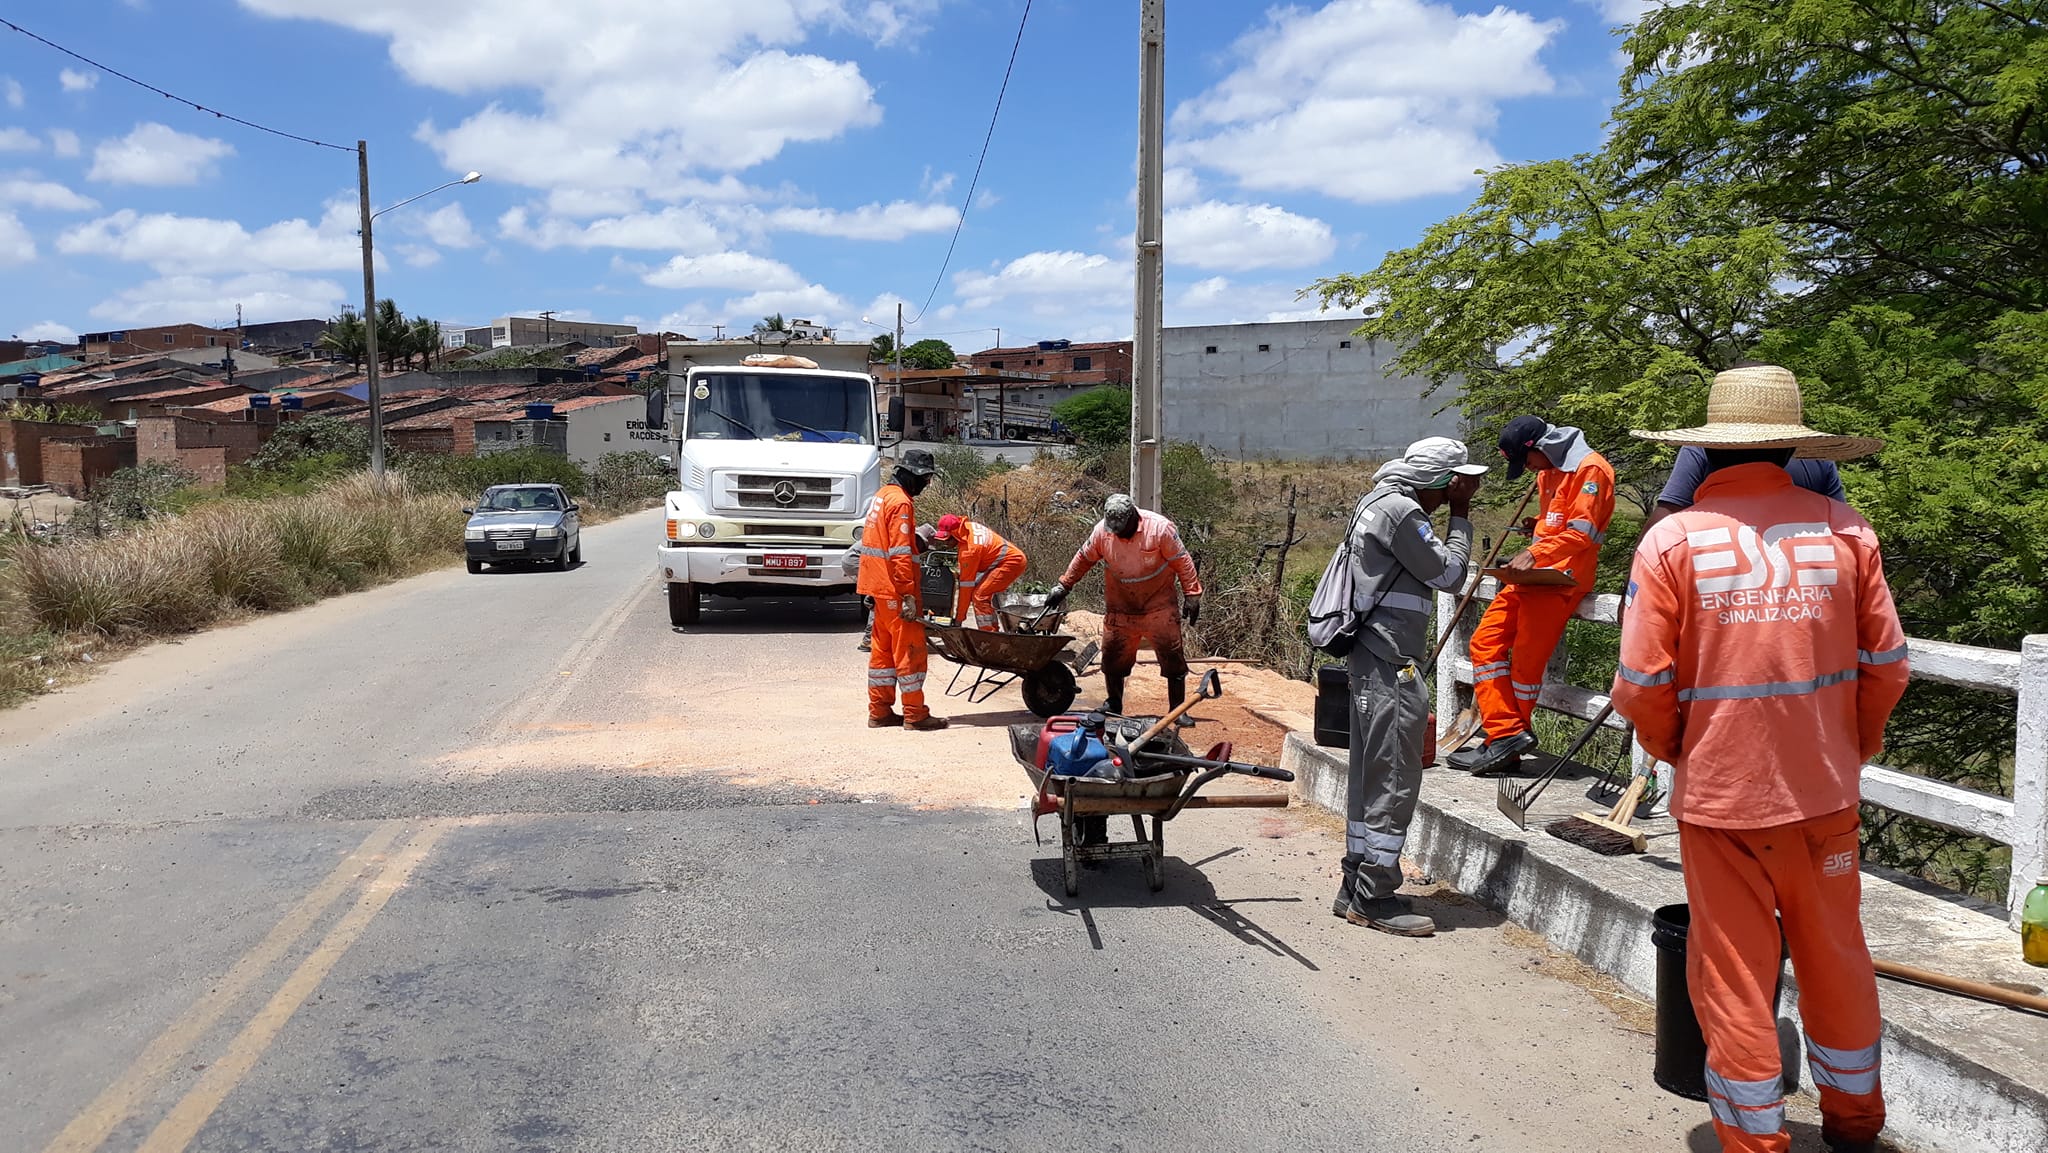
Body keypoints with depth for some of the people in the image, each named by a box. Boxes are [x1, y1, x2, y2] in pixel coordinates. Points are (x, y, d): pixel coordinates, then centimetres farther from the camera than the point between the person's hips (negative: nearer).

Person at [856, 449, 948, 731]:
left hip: (880, 588, 10)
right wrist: (908, 595, -21)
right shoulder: (901, 502, -16)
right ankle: (915, 714, 1)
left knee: (883, 649, 13)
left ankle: (879, 711, 17)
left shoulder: (884, 496, 16)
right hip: (896, 590, -10)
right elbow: (901, 554, -21)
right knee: (910, 650, -4)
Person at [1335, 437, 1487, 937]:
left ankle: (1357, 887, 22)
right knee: (1394, 779, -6)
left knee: (1370, 777, 14)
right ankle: (1375, 897, 1)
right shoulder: (1400, 510, -15)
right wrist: (1460, 516, -1)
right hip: (1391, 667, -11)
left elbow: (1429, 570, 19)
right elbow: (1448, 573, -8)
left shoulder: (1382, 502, 18)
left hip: (1372, 661, 11)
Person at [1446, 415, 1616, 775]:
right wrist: (1537, 527, 10)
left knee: (1527, 661, -8)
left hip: (1561, 579, -9)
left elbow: (1582, 532, -17)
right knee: (1486, 640, 0)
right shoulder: (1548, 472, 20)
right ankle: (1506, 734, -3)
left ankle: (1509, 738, 3)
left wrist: (1535, 554, -26)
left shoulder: (1590, 469, -8)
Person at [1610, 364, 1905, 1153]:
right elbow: (1886, 663, 1)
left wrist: (1670, 748, 8)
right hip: (1826, 789, 3)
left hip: (1720, 792, -3)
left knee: (1734, 972, 9)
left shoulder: (1673, 540, -10)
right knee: (1836, 957, 20)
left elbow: (1642, 686, -12)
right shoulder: (1843, 527, -3)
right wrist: (1856, 744, 18)